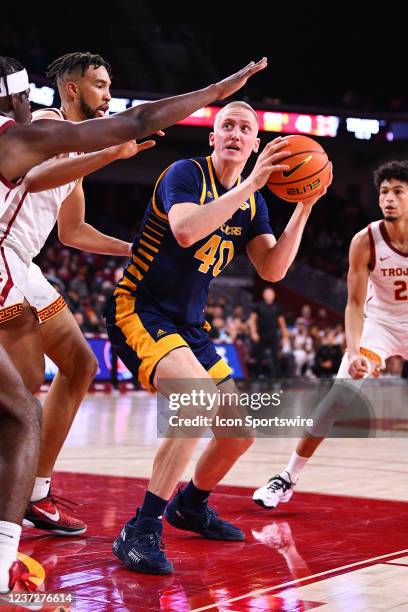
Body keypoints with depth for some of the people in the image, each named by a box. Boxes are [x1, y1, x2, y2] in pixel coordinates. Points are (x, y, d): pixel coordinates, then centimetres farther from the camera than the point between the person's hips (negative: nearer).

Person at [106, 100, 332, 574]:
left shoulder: (252, 204, 10)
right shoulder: (186, 173, -11)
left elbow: (272, 270, -1)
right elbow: (186, 231, -31)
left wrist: (305, 206, -9)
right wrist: (250, 184, -28)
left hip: (188, 325, 8)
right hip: (139, 309, -8)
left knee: (239, 435, 9)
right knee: (200, 402, -33)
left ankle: (190, 506, 38)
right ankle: (141, 532, -26)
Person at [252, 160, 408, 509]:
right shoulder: (365, 241, -20)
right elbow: (355, 304, -17)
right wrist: (354, 352, -32)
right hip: (379, 320, -2)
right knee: (340, 392, -16)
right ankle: (288, 478, -7)